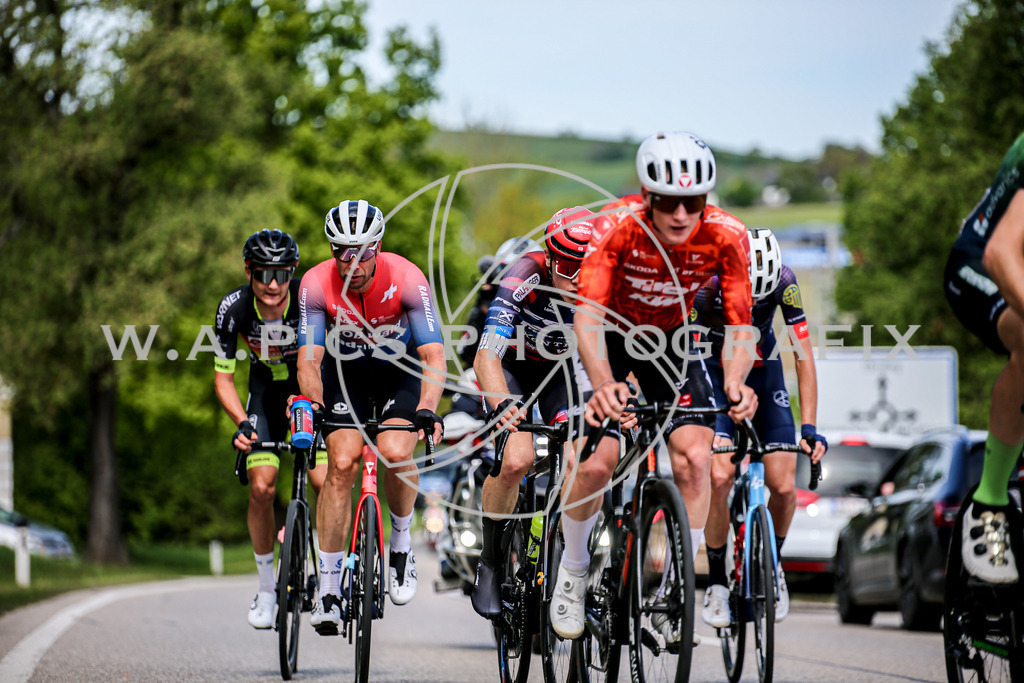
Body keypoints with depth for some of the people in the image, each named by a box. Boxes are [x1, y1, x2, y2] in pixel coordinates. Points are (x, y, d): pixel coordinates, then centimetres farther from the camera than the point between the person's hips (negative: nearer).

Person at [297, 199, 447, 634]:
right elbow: (309, 357, -23)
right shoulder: (317, 284, -24)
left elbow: (434, 357, -31)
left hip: (401, 370, -1)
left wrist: (427, 409, -47)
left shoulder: (406, 280, -29)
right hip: (346, 370, 1)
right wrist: (312, 401, -43)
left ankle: (401, 540, 3)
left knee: (395, 453, -26)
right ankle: (328, 585, -9)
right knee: (341, 463, -16)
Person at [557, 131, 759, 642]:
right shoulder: (616, 226, -33)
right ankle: (573, 568, 10)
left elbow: (740, 327, -22)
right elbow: (587, 316, -40)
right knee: (594, 462, -18)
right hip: (608, 336, -2)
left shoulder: (726, 236, -26)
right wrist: (602, 383, -57)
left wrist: (735, 383, -42)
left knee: (695, 458, -18)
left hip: (669, 339, 2)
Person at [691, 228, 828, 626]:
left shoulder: (784, 282, -25)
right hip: (713, 371, -2)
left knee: (784, 487, -10)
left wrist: (810, 427, -27)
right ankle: (716, 582, -6)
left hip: (762, 369, 2)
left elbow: (803, 354, -21)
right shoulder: (704, 283, -31)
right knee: (719, 477, -22)